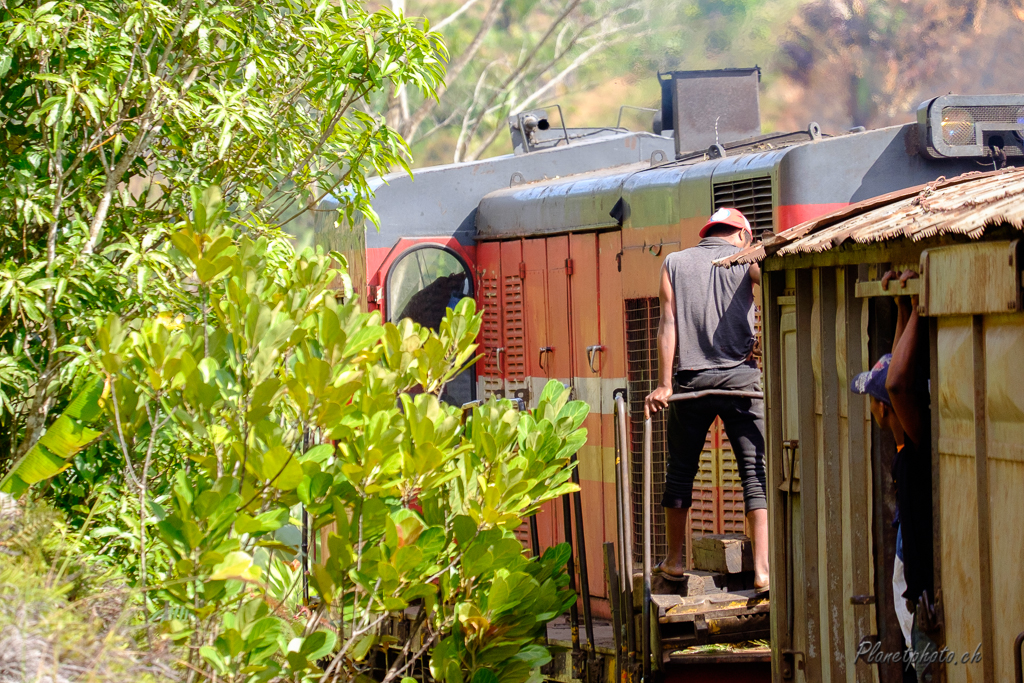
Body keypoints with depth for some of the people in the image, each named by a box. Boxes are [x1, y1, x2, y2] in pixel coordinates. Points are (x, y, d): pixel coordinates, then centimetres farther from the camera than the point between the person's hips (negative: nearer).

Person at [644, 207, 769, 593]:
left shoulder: (674, 263, 13)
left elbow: (668, 324, 3)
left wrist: (665, 384, -1)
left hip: (690, 381, 2)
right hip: (740, 378, -2)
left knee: (680, 470, 16)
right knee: (756, 471, -3)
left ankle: (674, 561, 24)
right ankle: (763, 569, -12)